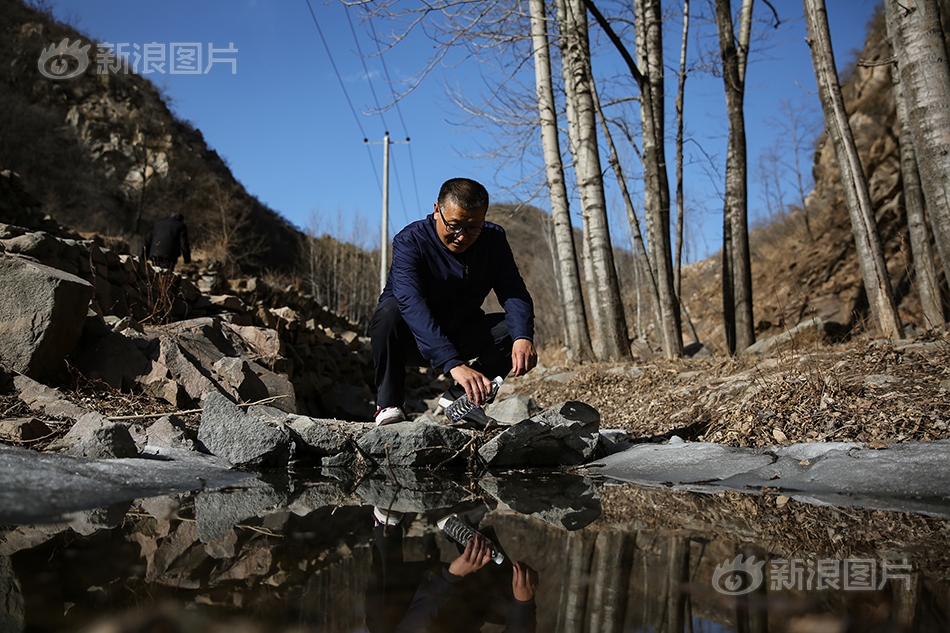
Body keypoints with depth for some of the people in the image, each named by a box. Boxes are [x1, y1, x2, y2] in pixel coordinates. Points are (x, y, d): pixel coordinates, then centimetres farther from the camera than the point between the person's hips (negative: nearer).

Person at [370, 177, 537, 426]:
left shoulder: (494, 240, -8)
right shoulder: (410, 241, -24)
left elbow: (514, 293, -16)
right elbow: (412, 305, -39)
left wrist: (523, 337, -38)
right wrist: (453, 363, -51)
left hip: (459, 337, 4)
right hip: (414, 340, -4)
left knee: (514, 328, -19)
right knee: (390, 311, -34)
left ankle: (458, 396, -3)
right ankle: (389, 403, -17)